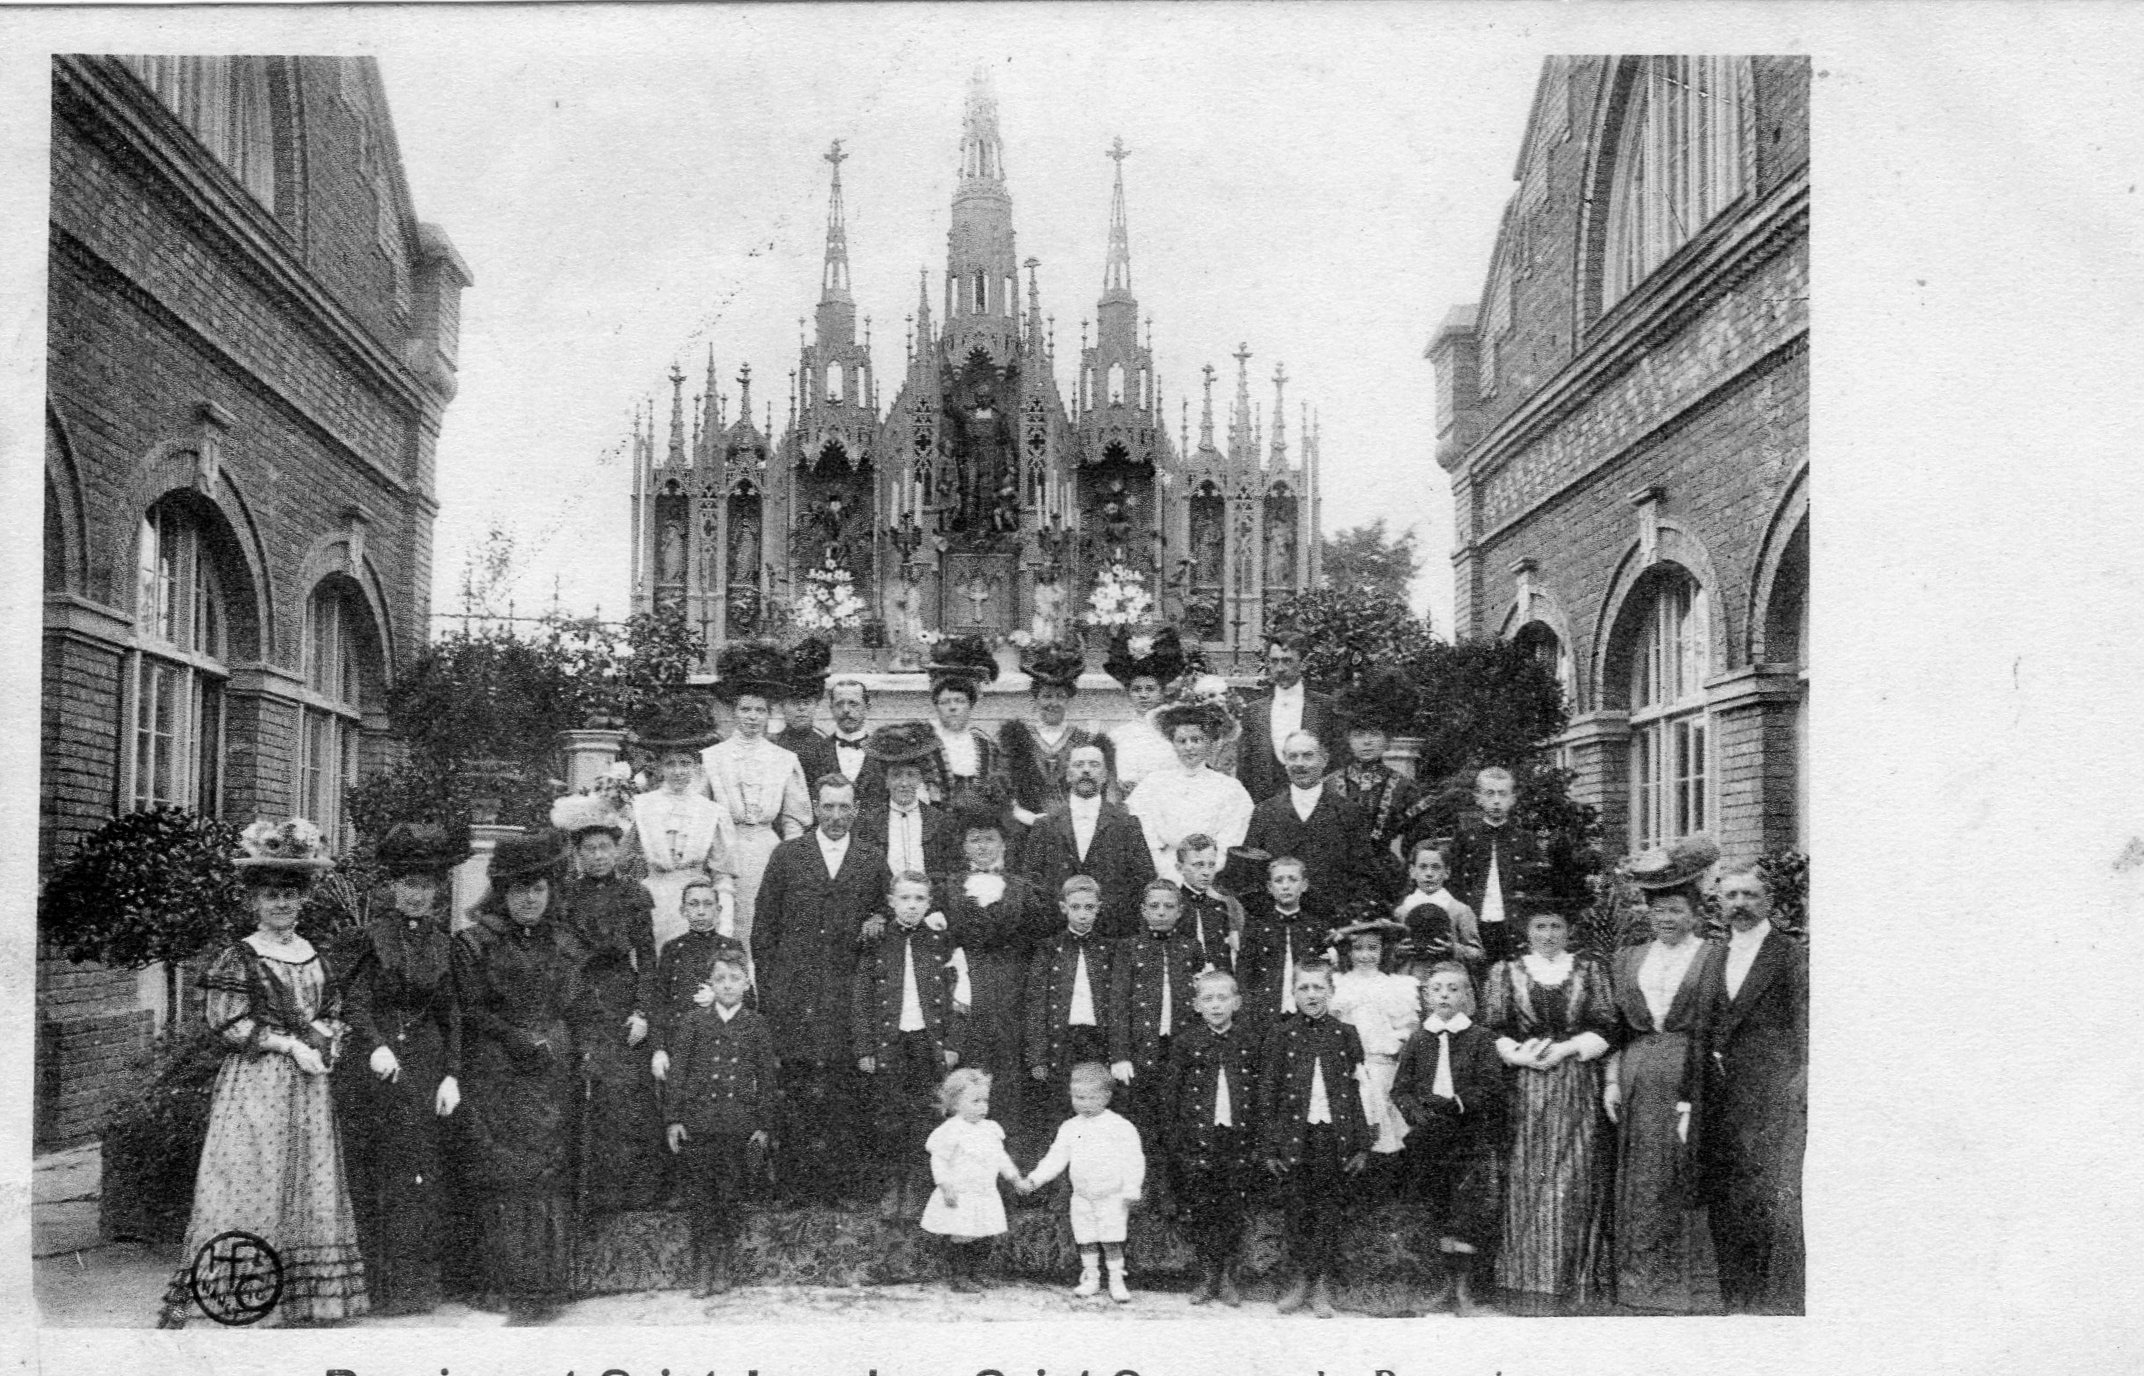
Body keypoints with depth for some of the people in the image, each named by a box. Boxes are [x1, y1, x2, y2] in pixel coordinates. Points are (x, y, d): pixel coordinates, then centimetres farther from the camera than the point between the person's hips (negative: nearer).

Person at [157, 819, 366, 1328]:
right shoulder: (239, 957, -4)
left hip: (308, 1085, 6)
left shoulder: (315, 956, 13)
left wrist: (326, 1042, -2)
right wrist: (290, 1044, -13)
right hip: (255, 1085, -6)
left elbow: (333, 1014, 20)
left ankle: (304, 1300, 12)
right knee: (245, 1186, -10)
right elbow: (227, 1023, -10)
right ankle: (183, 1305, -5)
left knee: (310, 1186, 5)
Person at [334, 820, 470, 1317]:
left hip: (427, 1066, 3)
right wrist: (376, 1047, -23)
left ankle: (419, 1284, 8)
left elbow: (451, 1014, 9)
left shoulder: (445, 942, 9)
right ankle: (381, 1286, 5)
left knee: (426, 1174, 1)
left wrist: (452, 1075, 0)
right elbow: (355, 1002, -6)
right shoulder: (372, 935, 0)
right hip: (376, 1066, -3)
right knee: (375, 1178, -1)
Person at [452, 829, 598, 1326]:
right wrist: (519, 1041, -11)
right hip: (495, 1079, -3)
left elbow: (583, 1011, 17)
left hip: (555, 1080, 3)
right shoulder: (474, 944, 2)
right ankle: (518, 1292, -4)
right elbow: (471, 1012, -2)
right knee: (506, 1180, -7)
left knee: (552, 1179, -2)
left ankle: (548, 1286, 2)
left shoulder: (565, 945, 14)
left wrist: (568, 1049, 1)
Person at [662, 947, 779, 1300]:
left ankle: (722, 1268, 13)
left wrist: (764, 1126, 4)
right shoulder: (693, 1021, 5)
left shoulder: (755, 1024, 6)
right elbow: (676, 1071, 4)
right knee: (702, 1198, 1)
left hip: (740, 1125, 0)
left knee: (731, 1198, 1)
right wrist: (673, 1118, -3)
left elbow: (768, 1078, 8)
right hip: (697, 1121, 0)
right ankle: (703, 1273, 6)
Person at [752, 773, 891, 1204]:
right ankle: (797, 1172, 5)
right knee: (795, 1080, -2)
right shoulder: (787, 855, 7)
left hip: (847, 988, 0)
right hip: (792, 987, 0)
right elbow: (766, 922, 7)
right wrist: (765, 985, 3)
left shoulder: (873, 861, 10)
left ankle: (836, 1175, 4)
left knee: (839, 1083, -3)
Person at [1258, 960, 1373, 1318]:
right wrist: (1269, 1146, -2)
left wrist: (1361, 1144, 1)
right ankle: (1299, 1279, 18)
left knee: (1328, 1209, 4)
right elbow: (1267, 1091, 2)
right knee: (1295, 1209, 4)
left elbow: (1358, 1091, 5)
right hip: (1294, 1134, 0)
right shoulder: (1280, 1034, 2)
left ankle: (1322, 1284, 14)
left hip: (1334, 1135, 0)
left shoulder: (1345, 1034, 4)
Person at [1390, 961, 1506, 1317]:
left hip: (1473, 1138, -3)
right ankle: (1448, 1281, 20)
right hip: (1430, 1137, 3)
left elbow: (1494, 1087, -8)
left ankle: (1464, 1291, -1)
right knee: (1440, 1211, 8)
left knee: (1470, 1211, -7)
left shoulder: (1480, 1038, 0)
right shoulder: (1417, 1041, 8)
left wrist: (1456, 1103, -20)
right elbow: (1400, 1088, 7)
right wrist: (1417, 1113, -13)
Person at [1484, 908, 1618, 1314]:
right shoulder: (1506, 972, 9)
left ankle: (1573, 1278, 4)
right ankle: (1531, 1278, 4)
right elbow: (1496, 1029, 5)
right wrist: (1522, 1055, -11)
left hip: (1579, 1083, 0)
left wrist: (1566, 1049, -10)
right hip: (1524, 1084, 0)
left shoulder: (1589, 970, 9)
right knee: (1527, 1178, -2)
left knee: (1574, 1178, -3)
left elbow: (1605, 1025, 3)